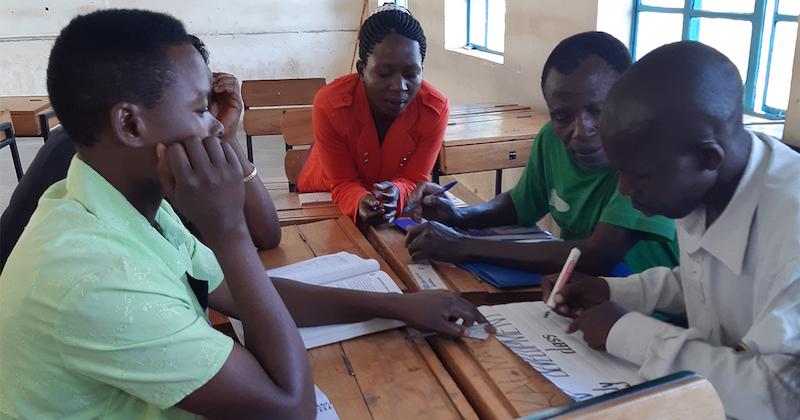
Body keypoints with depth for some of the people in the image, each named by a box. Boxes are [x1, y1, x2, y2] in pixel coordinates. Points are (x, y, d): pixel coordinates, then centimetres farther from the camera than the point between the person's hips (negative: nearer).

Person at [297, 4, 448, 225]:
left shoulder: (436, 108, -24)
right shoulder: (329, 105, -28)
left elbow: (414, 180, -18)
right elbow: (343, 184, -21)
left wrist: (396, 193, -41)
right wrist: (360, 203, -44)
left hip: (395, 206, 1)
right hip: (325, 199, 0)